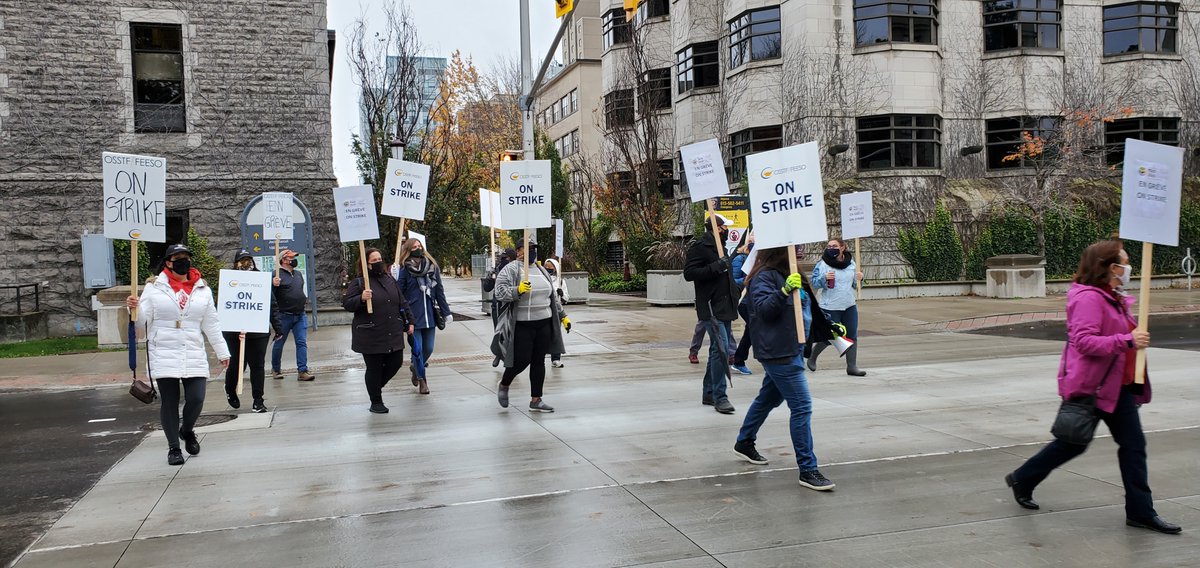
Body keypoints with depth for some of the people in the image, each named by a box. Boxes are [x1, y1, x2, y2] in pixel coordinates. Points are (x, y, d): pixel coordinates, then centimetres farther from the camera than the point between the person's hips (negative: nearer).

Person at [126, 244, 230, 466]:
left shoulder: (202, 289, 11)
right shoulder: (154, 287, 3)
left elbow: (211, 325, 16)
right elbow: (142, 321, 2)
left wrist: (222, 352, 17)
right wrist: (134, 308, -20)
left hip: (194, 355, 2)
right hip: (164, 355, -2)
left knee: (196, 399, -6)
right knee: (169, 403, 2)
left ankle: (187, 430, 26)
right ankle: (173, 447, 16)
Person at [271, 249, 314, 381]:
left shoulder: (298, 274, 14)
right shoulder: (277, 275, -9)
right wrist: (274, 285, -33)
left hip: (300, 315, 6)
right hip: (284, 315, -5)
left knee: (302, 343, -3)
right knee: (279, 343, 9)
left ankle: (302, 371, -5)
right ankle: (275, 369, 26)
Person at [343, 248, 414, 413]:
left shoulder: (390, 280, 11)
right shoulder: (359, 282, -5)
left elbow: (402, 303, 17)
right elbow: (346, 303, -9)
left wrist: (409, 322, 15)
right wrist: (361, 298, -27)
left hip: (393, 334, 5)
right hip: (371, 336, -5)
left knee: (396, 363, 7)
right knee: (374, 368, 2)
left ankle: (376, 385, 34)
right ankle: (376, 402, 18)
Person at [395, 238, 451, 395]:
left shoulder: (432, 266, 8)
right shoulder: (405, 269, -3)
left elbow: (439, 291, 10)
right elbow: (398, 293, -4)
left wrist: (446, 312, 9)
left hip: (430, 315, 4)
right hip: (413, 316, -4)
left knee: (429, 348, 9)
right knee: (417, 349, -3)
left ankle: (416, 367, 38)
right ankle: (421, 379, 16)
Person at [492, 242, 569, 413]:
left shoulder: (541, 270, 16)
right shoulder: (510, 270, -6)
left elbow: (553, 297, 23)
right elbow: (500, 292, -17)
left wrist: (562, 316, 21)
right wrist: (518, 290, -33)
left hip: (544, 324, 6)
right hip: (521, 326, -6)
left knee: (539, 361, 7)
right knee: (521, 360, -5)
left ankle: (536, 400, 15)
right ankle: (503, 386, 24)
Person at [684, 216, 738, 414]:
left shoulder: (719, 247, 20)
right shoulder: (699, 247, -10)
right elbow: (688, 273, -19)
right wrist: (715, 267, -23)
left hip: (724, 307, 10)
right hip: (711, 307, -10)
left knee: (719, 349, 12)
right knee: (721, 349, -15)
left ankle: (709, 393, 22)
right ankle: (719, 397, -11)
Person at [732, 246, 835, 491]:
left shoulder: (783, 275, 14)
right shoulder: (764, 277, -14)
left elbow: (792, 308, 25)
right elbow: (764, 308, -24)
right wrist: (784, 291, -38)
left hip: (791, 349, 10)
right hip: (778, 352, -10)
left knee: (768, 398, 23)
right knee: (802, 406, -11)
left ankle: (744, 443, 41)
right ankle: (807, 470, -6)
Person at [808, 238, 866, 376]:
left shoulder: (850, 262, 5)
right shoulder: (823, 264, -11)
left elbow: (853, 283, 16)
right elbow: (814, 282, -11)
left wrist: (859, 278, -6)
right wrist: (824, 278, -29)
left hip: (850, 306, 5)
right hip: (831, 307, -5)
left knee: (852, 336, 5)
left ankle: (852, 367, 14)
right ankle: (812, 355, 28)